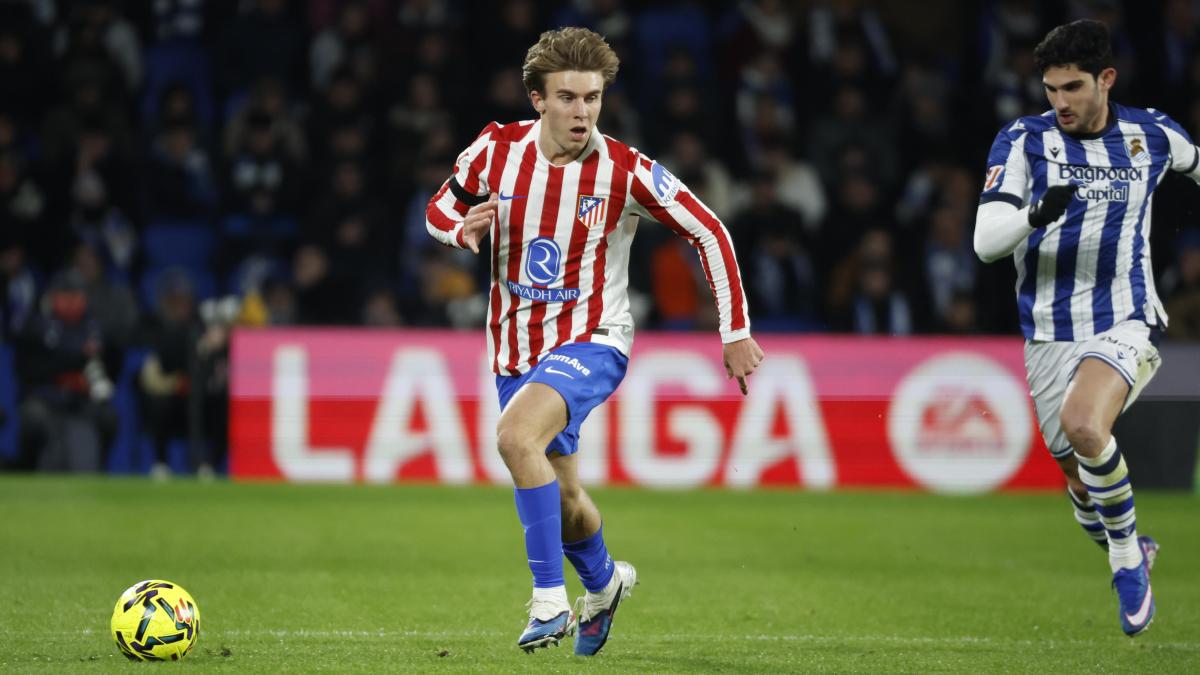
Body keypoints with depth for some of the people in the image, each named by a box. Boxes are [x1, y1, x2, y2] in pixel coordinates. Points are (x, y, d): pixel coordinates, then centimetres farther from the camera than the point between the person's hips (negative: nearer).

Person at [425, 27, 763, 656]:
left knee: (515, 435, -32)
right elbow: (439, 209, 10)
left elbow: (709, 233, -6)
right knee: (560, 496, 14)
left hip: (591, 339, -4)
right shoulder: (497, 149, -6)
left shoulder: (625, 171, -14)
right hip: (516, 344, 4)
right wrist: (464, 229, -15)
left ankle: (550, 599, -24)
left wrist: (736, 333, -8)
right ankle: (604, 581, 47)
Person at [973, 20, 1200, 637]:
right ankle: (1129, 553, 39)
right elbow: (985, 242, -14)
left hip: (1125, 323, -2)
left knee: (1083, 424, -31)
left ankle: (1128, 557, -10)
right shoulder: (1022, 141, -5)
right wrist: (1036, 215, -34)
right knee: (1080, 479, 6)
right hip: (1049, 335, 2)